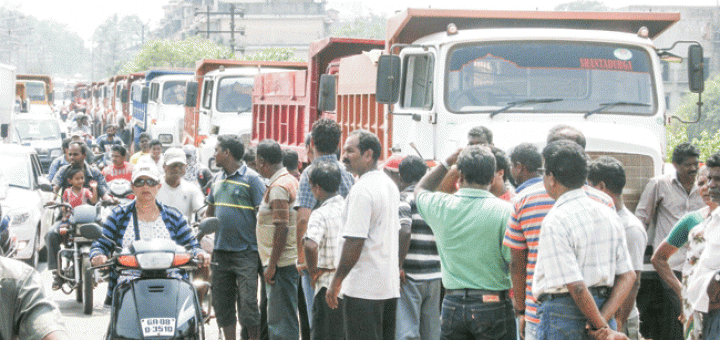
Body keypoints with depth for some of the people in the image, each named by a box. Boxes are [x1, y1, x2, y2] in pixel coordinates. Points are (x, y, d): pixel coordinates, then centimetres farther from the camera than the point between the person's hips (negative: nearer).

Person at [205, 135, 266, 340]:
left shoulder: (251, 178, -7)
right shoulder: (218, 179, 14)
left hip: (245, 253, -7)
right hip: (221, 251, 7)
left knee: (247, 304, -9)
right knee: (222, 303, 8)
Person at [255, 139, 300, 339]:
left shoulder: (278, 187, -15)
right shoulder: (290, 181, 17)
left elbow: (282, 228, -22)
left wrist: (272, 265, -19)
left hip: (281, 263, -10)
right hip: (286, 262, 10)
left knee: (281, 321, -9)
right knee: (278, 318, 16)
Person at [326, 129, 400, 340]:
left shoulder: (362, 189, -16)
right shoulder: (389, 185, 15)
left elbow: (354, 241, -20)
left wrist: (337, 282, -15)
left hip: (364, 288, -9)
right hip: (390, 285, 9)